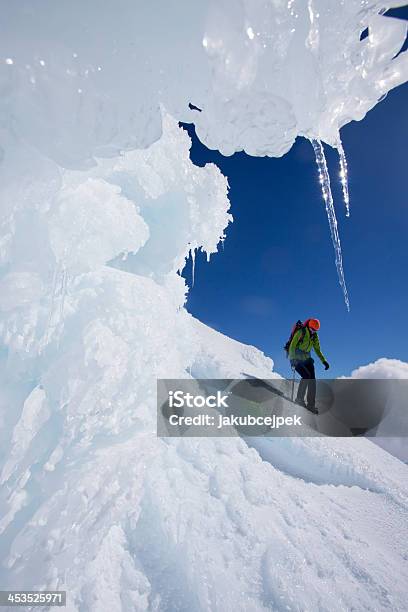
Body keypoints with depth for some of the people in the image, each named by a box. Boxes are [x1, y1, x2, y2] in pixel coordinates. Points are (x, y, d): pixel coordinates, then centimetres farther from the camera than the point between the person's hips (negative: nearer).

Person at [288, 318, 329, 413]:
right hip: (296, 358, -6)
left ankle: (311, 405, -1)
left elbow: (317, 350, 13)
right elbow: (292, 346, -20)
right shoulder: (300, 333, -15)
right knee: (306, 376, -23)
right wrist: (293, 359, -31)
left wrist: (324, 361, 3)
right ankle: (299, 398, -9)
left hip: (306, 359, 6)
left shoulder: (315, 337, 4)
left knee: (312, 379, -7)